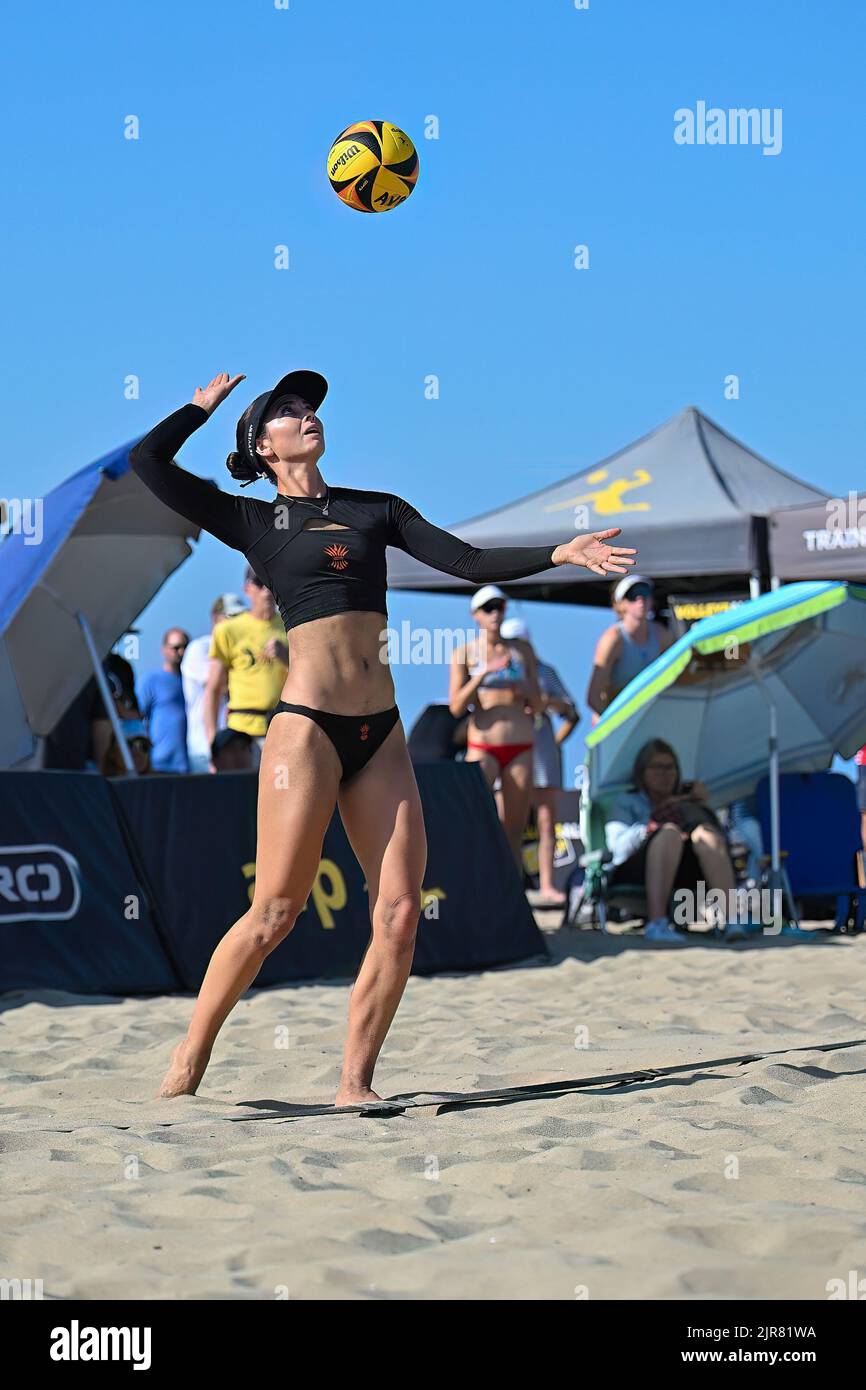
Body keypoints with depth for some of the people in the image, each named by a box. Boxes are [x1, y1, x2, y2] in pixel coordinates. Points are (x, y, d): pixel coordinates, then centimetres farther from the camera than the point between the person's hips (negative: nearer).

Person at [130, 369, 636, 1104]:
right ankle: (188, 1061, 9)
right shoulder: (252, 521, 8)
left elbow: (469, 561, 11)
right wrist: (207, 402, 15)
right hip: (307, 727, -4)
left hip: (381, 735, 4)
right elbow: (149, 460, 0)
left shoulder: (377, 509, 18)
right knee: (275, 912, -6)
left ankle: (355, 1083, 5)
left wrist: (560, 553, 0)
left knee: (400, 917, -5)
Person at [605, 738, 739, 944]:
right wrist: (649, 827, -9)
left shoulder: (683, 800, 30)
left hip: (684, 874, 3)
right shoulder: (627, 802, 21)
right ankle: (657, 923, -50)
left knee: (705, 832, -28)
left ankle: (731, 919, -46)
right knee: (669, 832, -34)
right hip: (635, 872, -3)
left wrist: (701, 804, 5)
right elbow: (619, 845, 2)